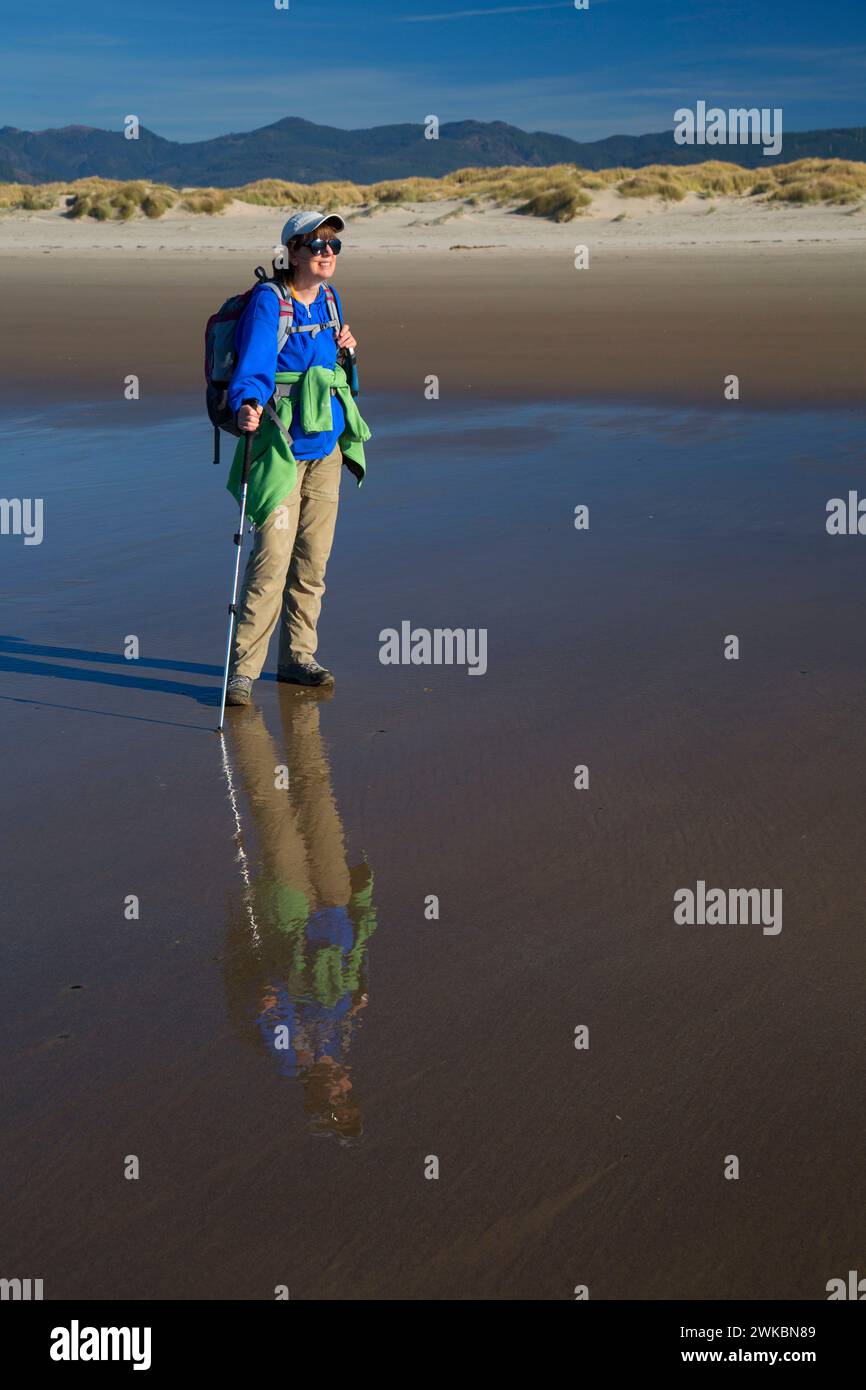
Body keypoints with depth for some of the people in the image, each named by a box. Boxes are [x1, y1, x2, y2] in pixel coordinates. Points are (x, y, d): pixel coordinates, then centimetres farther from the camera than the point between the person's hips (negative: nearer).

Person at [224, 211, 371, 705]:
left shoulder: (330, 300, 11)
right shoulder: (267, 301, -11)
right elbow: (254, 365, -23)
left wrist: (346, 348, 3)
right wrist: (247, 405, -42)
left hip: (327, 444, 7)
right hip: (280, 444, -7)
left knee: (313, 557, 10)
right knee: (272, 557, -13)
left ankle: (297, 655, 21)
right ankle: (243, 667, -6)